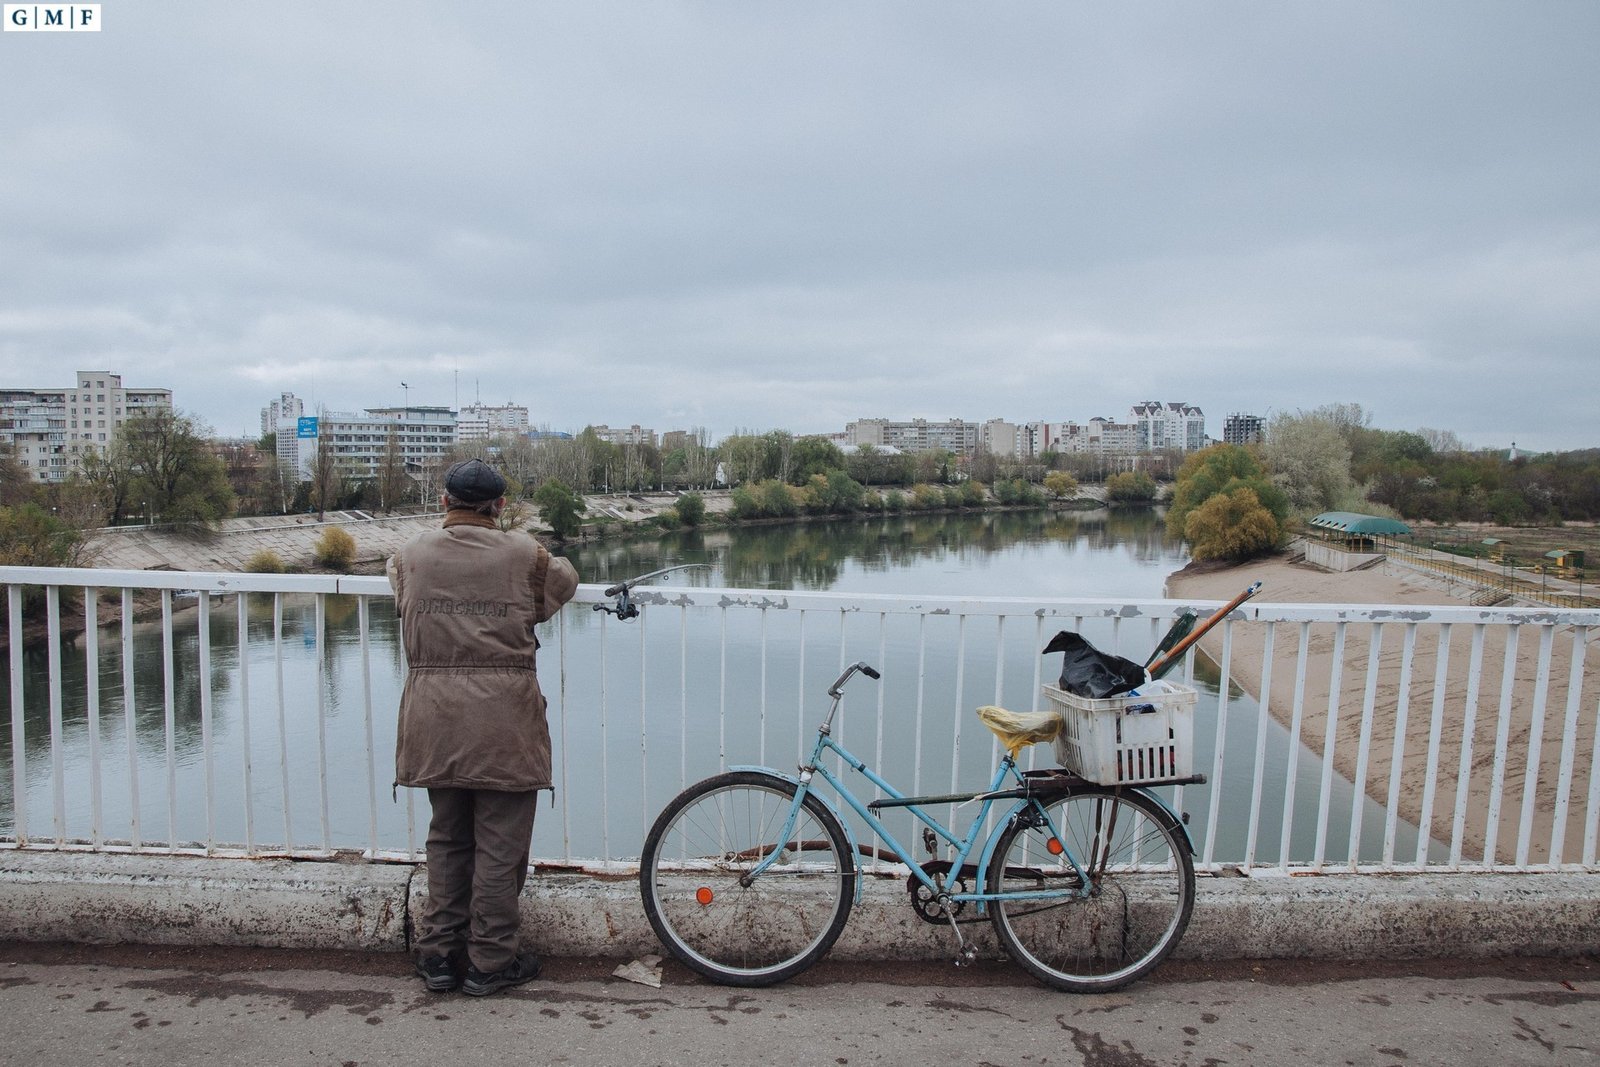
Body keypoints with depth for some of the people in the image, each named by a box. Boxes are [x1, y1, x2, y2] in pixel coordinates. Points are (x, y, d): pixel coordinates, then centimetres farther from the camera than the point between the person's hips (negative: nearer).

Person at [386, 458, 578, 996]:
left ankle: (439, 956, 26)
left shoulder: (410, 555, 4)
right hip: (504, 719, -3)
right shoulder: (524, 555, -3)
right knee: (499, 845, 8)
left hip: (433, 719, 3)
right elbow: (564, 579, 15)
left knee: (446, 839, 17)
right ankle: (490, 962, 17)